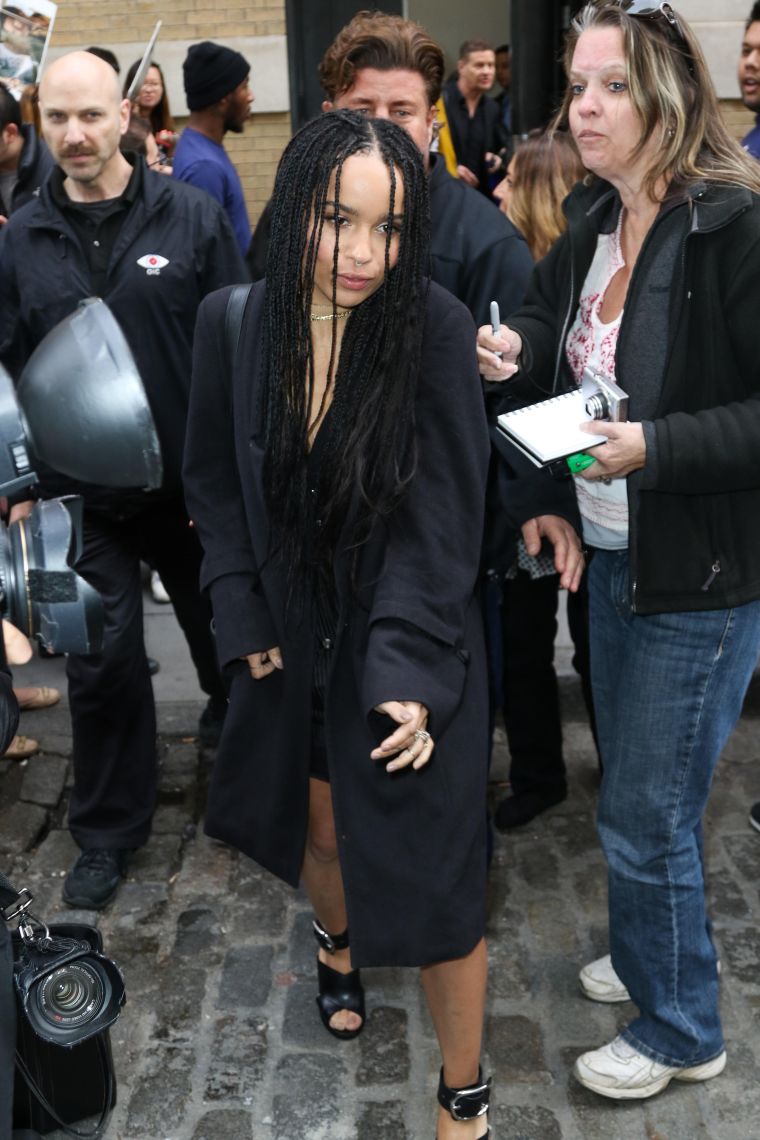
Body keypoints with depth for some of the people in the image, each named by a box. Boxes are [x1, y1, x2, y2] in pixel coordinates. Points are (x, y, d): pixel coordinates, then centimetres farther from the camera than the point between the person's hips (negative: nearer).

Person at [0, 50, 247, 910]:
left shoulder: (191, 217, -6)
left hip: (194, 479, -1)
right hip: (83, 491, 1)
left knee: (224, 629, 18)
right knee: (102, 663, 5)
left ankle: (231, 721, 49)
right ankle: (108, 830, 24)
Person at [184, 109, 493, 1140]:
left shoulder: (436, 330, -19)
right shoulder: (233, 323, -9)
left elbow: (441, 517, -18)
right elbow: (215, 483, 3)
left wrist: (409, 670, -25)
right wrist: (244, 620, -1)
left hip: (407, 650, -3)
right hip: (292, 645, 4)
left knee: (428, 878, 1)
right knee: (317, 830, 23)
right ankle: (338, 948, 59)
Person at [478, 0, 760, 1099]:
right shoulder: (595, 227, 6)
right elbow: (563, 348, 18)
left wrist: (653, 447, -28)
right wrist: (515, 352, -3)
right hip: (615, 553, 8)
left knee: (646, 813, 4)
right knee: (631, 781, 23)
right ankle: (652, 955, 47)